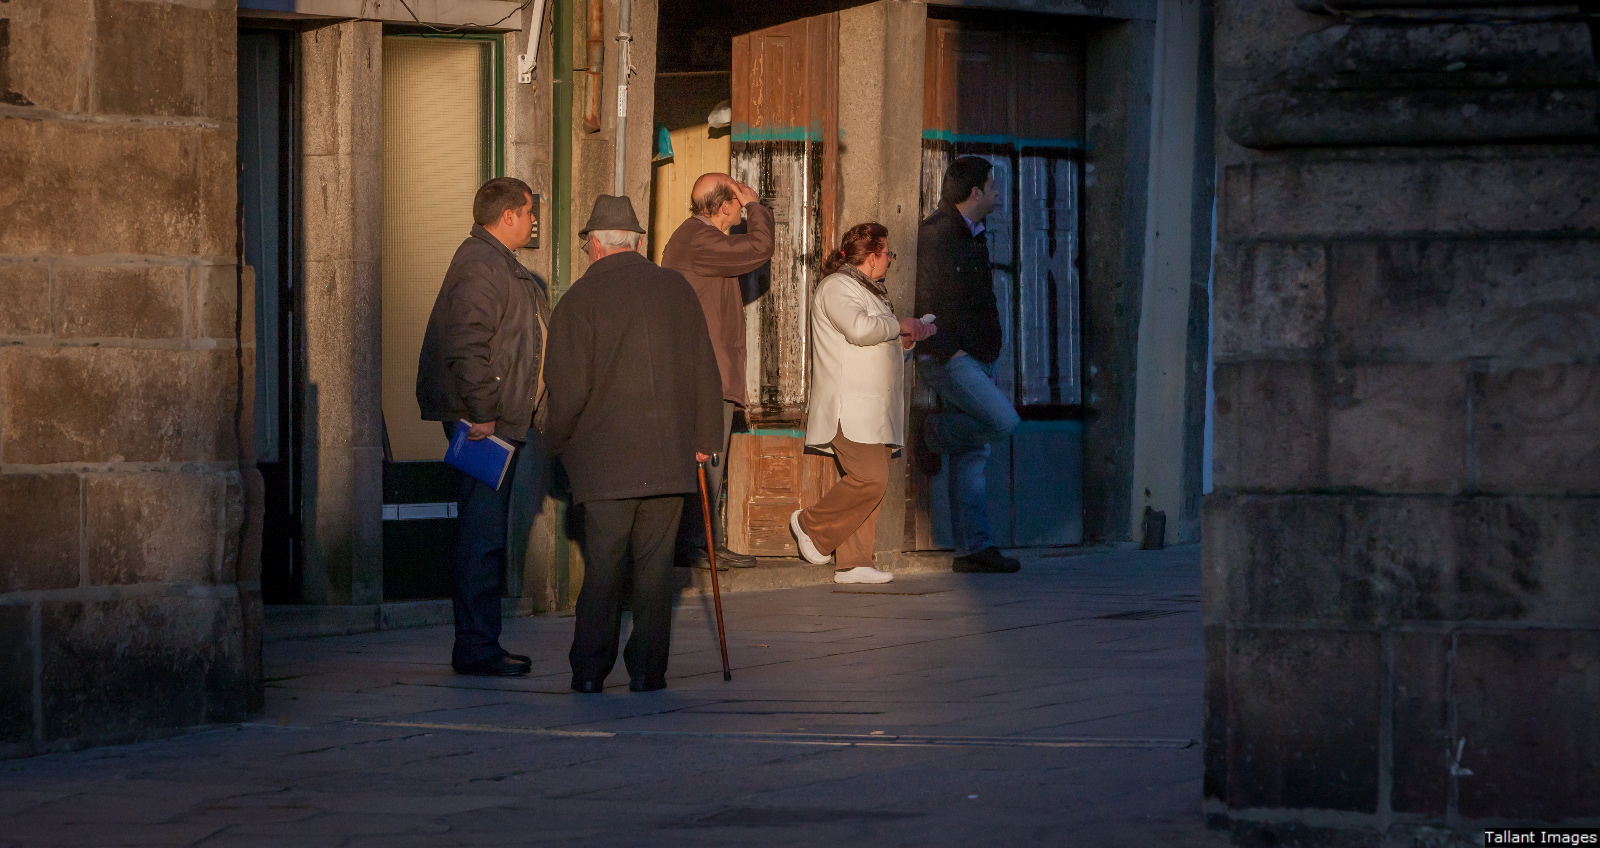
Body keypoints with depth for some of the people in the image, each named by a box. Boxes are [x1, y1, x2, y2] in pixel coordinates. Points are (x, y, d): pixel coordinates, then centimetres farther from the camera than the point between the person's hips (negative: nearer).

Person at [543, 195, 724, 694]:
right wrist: (703, 439, 15)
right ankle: (647, 669, 5)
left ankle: (589, 670, 3)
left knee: (603, 565, 3)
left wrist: (558, 440, 10)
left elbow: (568, 386, -7)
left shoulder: (580, 298, -5)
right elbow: (703, 370, 9)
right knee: (655, 564, 6)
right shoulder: (677, 289, 7)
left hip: (605, 460, -2)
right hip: (670, 456, 3)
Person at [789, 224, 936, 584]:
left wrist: (915, 332, 18)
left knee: (872, 481, 3)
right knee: (870, 479, -18)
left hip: (873, 410, 10)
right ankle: (811, 525, 0)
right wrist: (899, 325, -11)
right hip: (849, 409, -10)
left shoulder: (867, 290, 24)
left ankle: (853, 563, 2)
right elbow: (859, 328, -26)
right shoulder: (837, 287, -9)